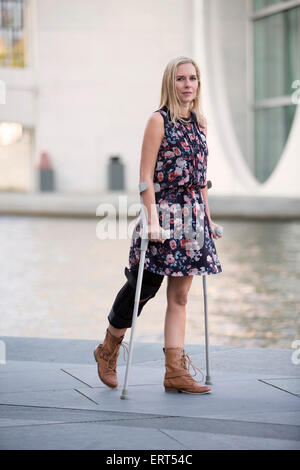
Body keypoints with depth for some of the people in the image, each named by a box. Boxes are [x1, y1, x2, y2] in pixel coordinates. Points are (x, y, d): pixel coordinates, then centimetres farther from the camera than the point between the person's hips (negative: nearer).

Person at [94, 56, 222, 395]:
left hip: (193, 215, 6)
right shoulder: (158, 120, -7)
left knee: (179, 296, 5)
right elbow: (146, 176, -11)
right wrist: (152, 220, -18)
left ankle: (175, 372, 6)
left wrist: (207, 217, 16)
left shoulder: (199, 122, 12)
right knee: (144, 286, -1)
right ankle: (108, 351, 22)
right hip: (163, 212, -6)